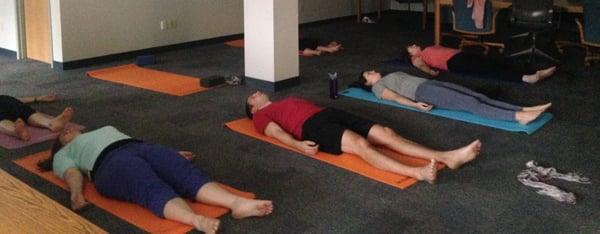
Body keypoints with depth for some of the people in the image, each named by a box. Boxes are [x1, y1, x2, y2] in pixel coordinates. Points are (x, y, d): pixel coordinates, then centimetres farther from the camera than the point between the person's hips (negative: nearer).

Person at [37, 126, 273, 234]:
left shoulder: (106, 128, 45)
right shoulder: (64, 154, 29)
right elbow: (71, 172, 8)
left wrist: (171, 155, 24)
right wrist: (76, 193, -14)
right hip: (110, 162, -5)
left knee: (189, 174, -26)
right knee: (155, 190, -37)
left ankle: (238, 203, -50)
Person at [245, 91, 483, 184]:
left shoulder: (286, 101, 40)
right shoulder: (261, 115, 17)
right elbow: (277, 132, -1)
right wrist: (299, 144, -21)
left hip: (331, 113, 8)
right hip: (313, 126, -7)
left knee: (385, 133, -14)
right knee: (360, 144, -35)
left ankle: (447, 157, -28)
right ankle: (416, 172, -55)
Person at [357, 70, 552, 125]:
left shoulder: (391, 76, 35)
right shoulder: (377, 86, 10)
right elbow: (395, 97, -5)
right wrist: (416, 105, -20)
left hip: (431, 83, 8)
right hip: (422, 92, -8)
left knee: (478, 97, -14)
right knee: (471, 104, -26)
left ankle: (523, 110, -29)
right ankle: (518, 117, -40)